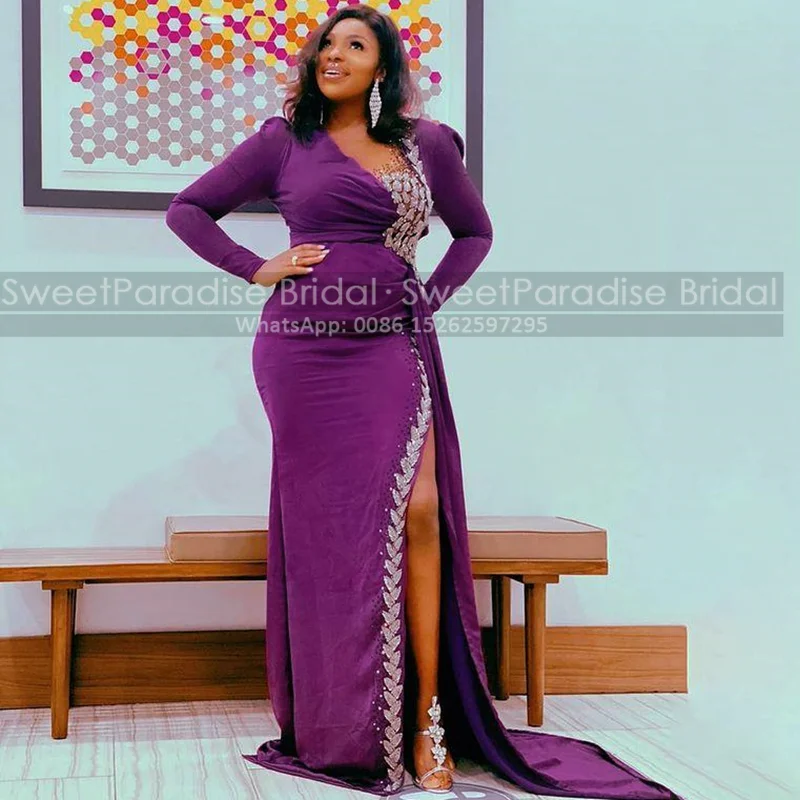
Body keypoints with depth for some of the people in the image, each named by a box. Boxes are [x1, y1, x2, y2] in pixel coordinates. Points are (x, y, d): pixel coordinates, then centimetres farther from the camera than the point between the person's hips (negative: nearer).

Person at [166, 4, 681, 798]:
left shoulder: (426, 143, 12)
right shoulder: (284, 142, 7)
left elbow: (474, 232, 23)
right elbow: (187, 208, 11)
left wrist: (430, 296, 8)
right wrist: (255, 268, -1)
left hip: (394, 350, 2)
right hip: (305, 351, -1)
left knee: (418, 511, -12)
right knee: (330, 527, -1)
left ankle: (426, 722, -6)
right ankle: (341, 728, 10)